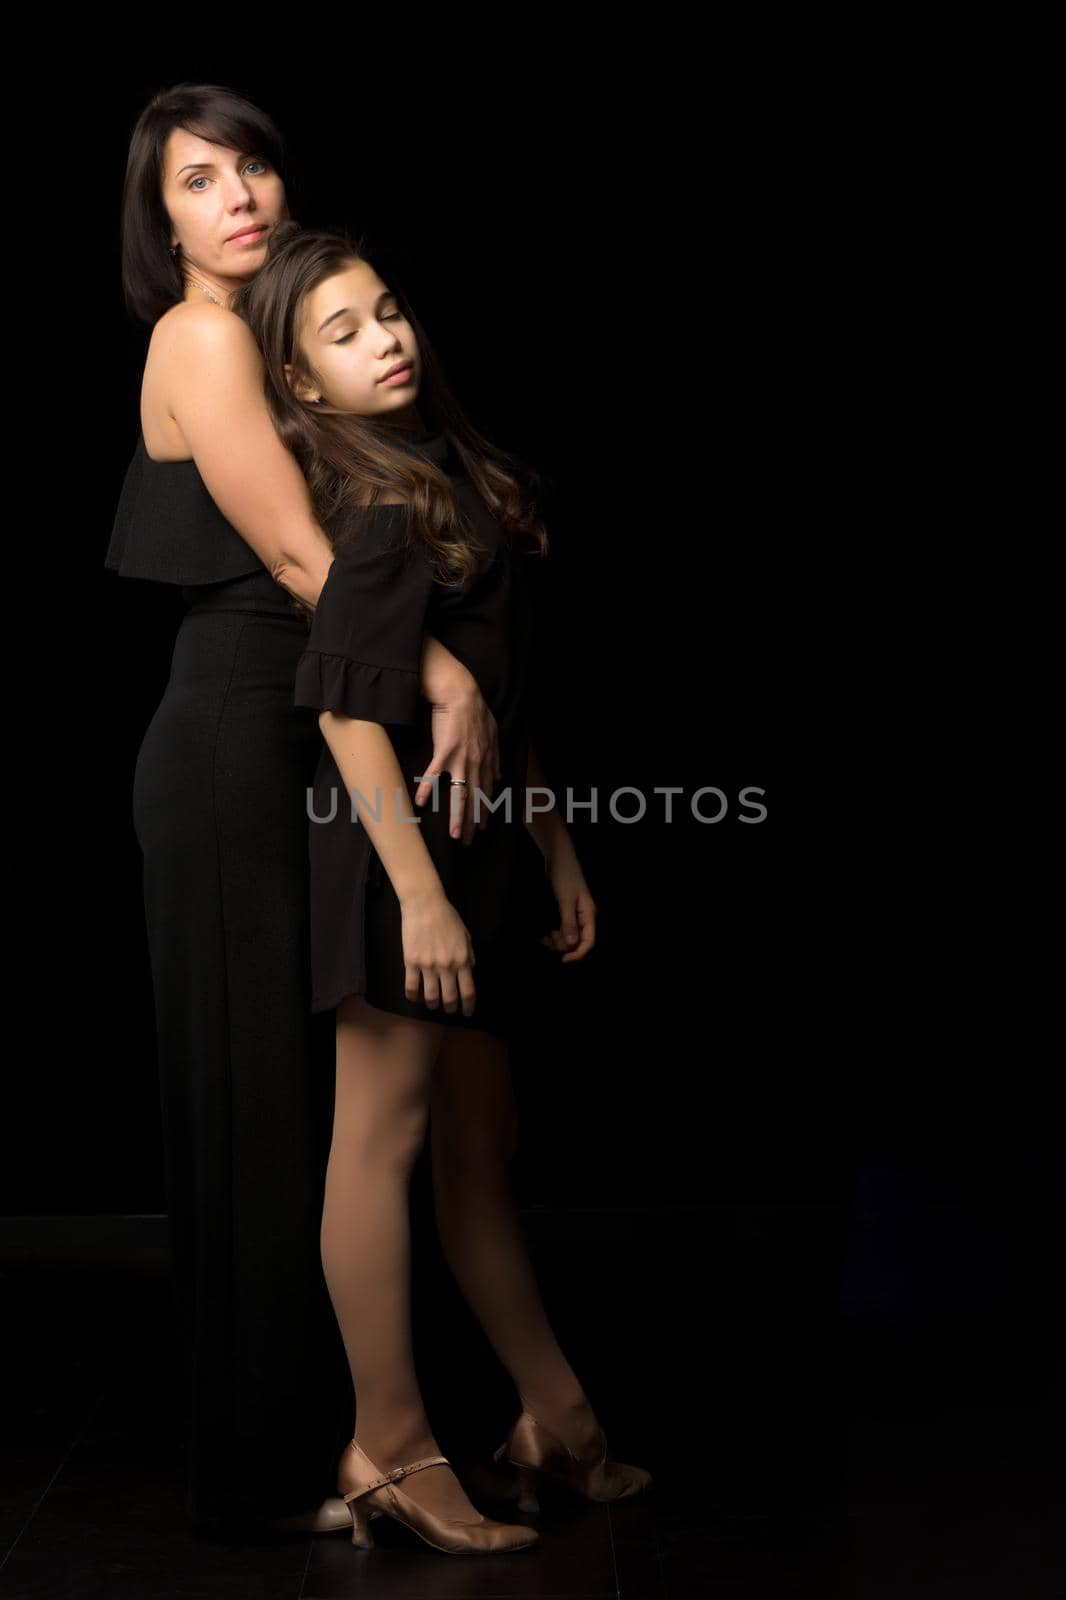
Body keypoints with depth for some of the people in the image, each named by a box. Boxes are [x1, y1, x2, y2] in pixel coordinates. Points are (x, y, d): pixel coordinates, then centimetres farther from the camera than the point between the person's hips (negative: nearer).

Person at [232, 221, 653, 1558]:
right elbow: (348, 711, -19)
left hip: (476, 842, 9)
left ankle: (554, 1418, 26)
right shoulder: (369, 507, -12)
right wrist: (417, 890, -23)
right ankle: (389, 1450, 8)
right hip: (396, 847, -9)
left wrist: (555, 847, 17)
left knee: (479, 1141, 15)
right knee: (385, 1133, -2)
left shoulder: (451, 473, 14)